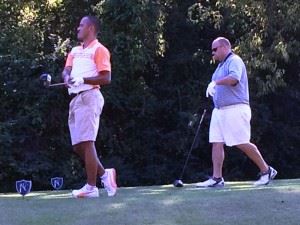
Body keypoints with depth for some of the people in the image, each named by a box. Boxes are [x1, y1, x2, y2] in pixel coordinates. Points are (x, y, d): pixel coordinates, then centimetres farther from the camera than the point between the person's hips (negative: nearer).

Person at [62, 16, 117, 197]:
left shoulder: (99, 50, -2)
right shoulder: (75, 51, 23)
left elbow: (106, 78, -10)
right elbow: (66, 70, 10)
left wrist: (83, 79, -19)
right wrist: (67, 77, -13)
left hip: (89, 97, -8)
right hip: (75, 99, 8)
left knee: (86, 142, -11)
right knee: (78, 146, 6)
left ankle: (91, 187, -8)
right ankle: (104, 174, 18)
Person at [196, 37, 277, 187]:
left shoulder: (234, 61, -8)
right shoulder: (221, 65, 21)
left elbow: (234, 79, -28)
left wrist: (215, 82, -23)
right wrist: (213, 91, 12)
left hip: (235, 110, -9)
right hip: (219, 110, 9)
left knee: (242, 143, -9)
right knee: (217, 143, 1)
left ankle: (266, 171, 4)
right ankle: (217, 178, 0)